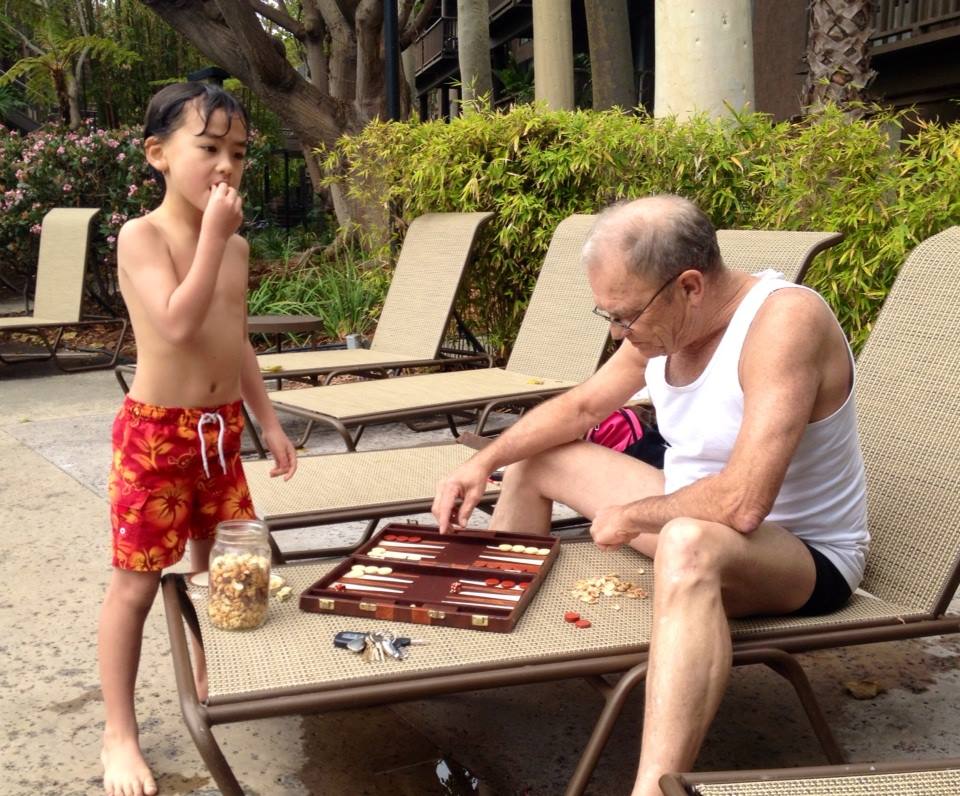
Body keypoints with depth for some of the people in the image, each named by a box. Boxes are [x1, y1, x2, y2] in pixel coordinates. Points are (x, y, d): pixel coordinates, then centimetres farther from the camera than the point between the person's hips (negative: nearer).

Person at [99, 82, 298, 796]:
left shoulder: (234, 245, 7)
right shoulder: (141, 236, -14)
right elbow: (179, 323, -29)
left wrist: (269, 422, 15)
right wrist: (213, 233, -25)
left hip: (222, 429, 7)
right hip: (155, 433, -6)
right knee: (137, 581, 1)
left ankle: (211, 681, 39)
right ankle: (120, 736, 13)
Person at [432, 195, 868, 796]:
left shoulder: (784, 320, -30)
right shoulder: (662, 323, -5)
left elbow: (741, 504, -38)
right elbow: (581, 407, 11)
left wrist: (629, 517, -21)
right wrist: (484, 462, -2)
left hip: (804, 554, -8)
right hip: (694, 517, 9)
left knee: (687, 546, -44)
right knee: (535, 459, 15)